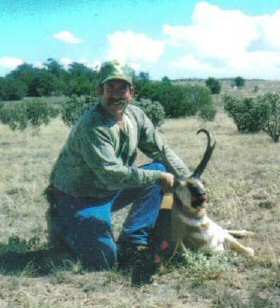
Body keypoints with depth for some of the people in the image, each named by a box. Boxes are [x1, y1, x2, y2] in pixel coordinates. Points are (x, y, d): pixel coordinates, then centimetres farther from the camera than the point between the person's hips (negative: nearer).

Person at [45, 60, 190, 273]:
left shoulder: (136, 115, -4)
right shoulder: (92, 126, -28)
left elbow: (162, 151, 4)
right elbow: (112, 175, -32)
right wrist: (158, 177, -25)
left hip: (110, 192, 8)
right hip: (77, 199, -7)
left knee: (160, 169, -4)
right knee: (105, 260, -19)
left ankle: (132, 242, -3)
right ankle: (62, 226, 10)